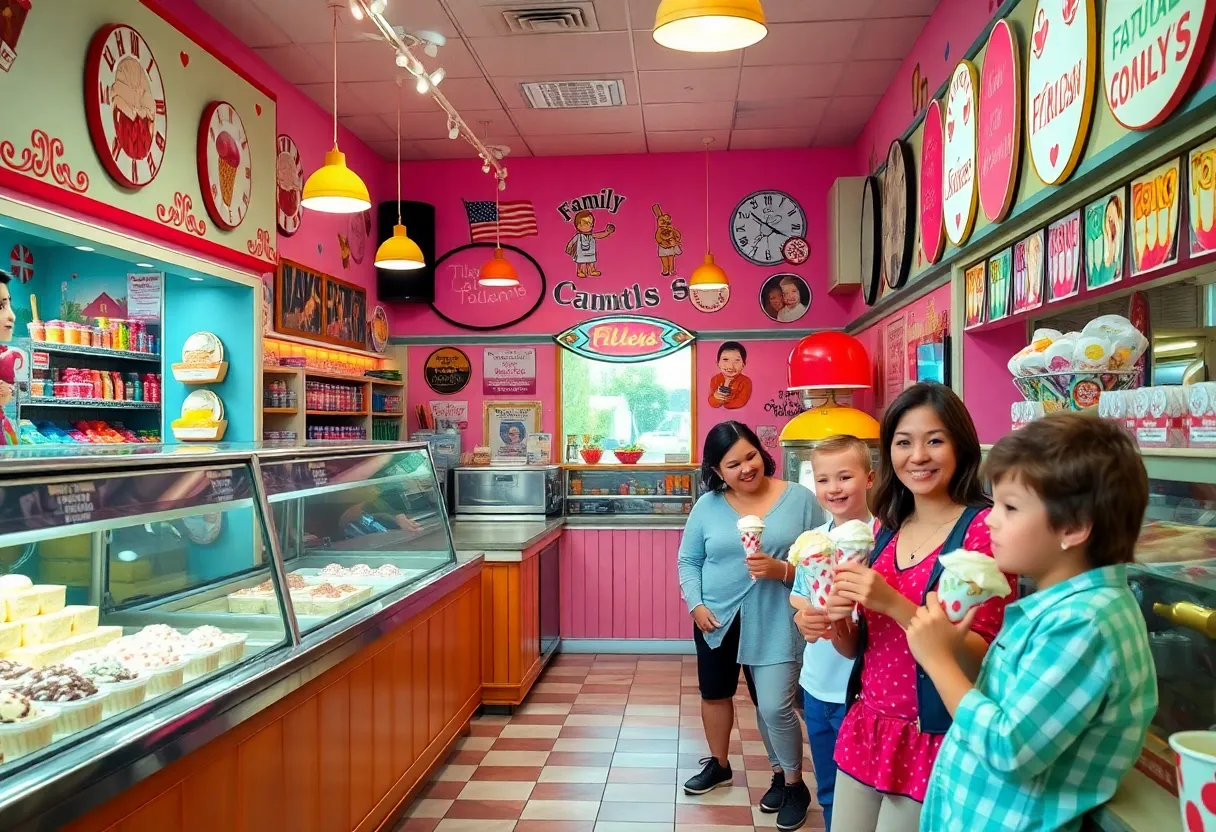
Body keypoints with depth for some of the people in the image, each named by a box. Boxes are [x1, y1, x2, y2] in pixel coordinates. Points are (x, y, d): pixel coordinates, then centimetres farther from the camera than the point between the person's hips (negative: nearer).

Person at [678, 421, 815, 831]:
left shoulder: (798, 498, -9)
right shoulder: (707, 505, -3)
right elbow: (688, 561, 3)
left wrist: (782, 570, -23)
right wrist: (696, 605, -9)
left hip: (774, 624, -3)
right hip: (717, 620, 3)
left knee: (774, 707, -5)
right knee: (714, 694, 18)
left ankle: (791, 782, 21)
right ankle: (718, 764, 44)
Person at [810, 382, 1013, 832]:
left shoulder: (984, 527, -13)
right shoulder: (887, 529, 5)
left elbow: (985, 656, -18)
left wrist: (893, 603, -27)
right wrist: (836, 623, -10)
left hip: (932, 742, -6)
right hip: (864, 729, 6)